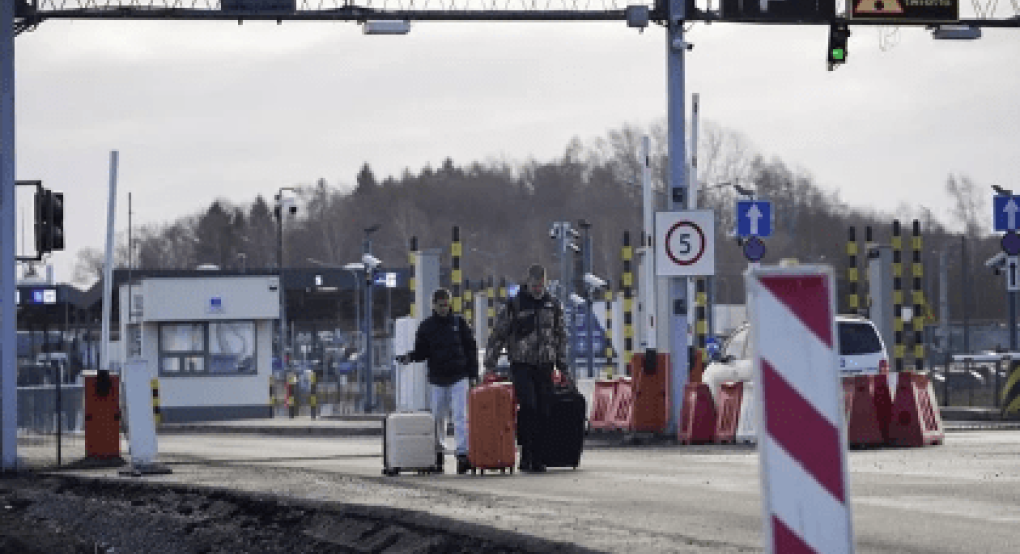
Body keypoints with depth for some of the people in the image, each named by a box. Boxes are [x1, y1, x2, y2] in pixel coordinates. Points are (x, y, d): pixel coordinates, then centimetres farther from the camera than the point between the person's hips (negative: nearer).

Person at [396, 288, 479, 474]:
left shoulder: (458, 322, 4)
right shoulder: (426, 326, 6)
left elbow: (471, 348, 7)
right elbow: (422, 351, 7)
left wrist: (472, 375, 2)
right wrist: (409, 357, -15)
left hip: (459, 377, -2)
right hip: (438, 379, 2)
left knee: (460, 416, -11)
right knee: (438, 417, 7)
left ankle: (462, 453, -16)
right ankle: (438, 451, 21)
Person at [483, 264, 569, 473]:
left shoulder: (553, 305, 12)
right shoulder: (513, 305, 1)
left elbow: (561, 337, 20)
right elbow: (497, 336, 4)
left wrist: (563, 367, 17)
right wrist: (489, 365, -2)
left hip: (545, 366, 3)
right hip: (521, 364, -3)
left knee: (544, 412, 0)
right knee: (528, 406, -18)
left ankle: (537, 458, 6)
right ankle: (526, 454, -12)